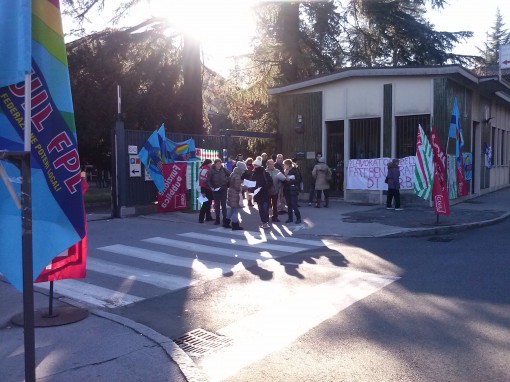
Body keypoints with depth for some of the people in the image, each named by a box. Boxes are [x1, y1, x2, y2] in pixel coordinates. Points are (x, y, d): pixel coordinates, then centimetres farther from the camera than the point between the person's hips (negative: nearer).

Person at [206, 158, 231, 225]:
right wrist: (211, 187, -15)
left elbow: (230, 176, 7)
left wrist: (228, 184, -2)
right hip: (215, 190, 0)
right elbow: (208, 180, -3)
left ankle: (225, 219, 10)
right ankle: (217, 220, 13)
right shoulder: (211, 171, -7)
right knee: (217, 205, 6)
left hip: (223, 189, 0)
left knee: (224, 204, 3)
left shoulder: (224, 170, -4)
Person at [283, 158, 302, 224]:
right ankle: (290, 218, 18)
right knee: (289, 205, 9)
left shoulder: (295, 171, -8)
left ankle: (298, 218, 3)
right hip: (287, 190, 6)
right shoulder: (285, 171, 9)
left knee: (294, 205, -7)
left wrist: (289, 180, -20)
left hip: (293, 190, -6)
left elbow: (298, 180, -14)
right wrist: (284, 178, -9)